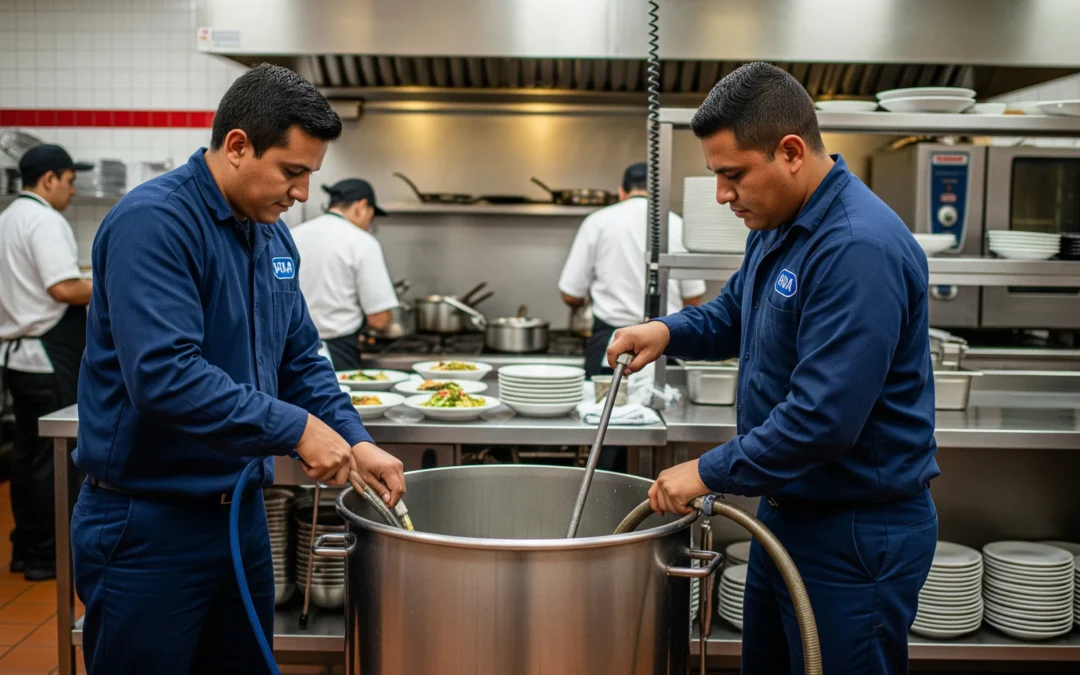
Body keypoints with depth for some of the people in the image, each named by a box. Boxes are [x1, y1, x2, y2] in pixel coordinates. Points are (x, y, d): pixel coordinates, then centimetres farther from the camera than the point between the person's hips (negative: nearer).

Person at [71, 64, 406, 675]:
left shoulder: (273, 235, 7)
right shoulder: (153, 222, -19)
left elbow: (301, 358, 12)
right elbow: (165, 374, -30)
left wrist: (355, 442, -2)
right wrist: (295, 429, -25)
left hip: (241, 506, 8)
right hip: (148, 525, -8)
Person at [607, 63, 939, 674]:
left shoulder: (859, 247, -26)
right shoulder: (777, 224, 5)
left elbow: (824, 418, -30)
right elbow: (735, 313, 22)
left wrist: (709, 473, -20)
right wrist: (670, 332, 1)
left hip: (858, 537, -9)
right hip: (789, 510, 9)